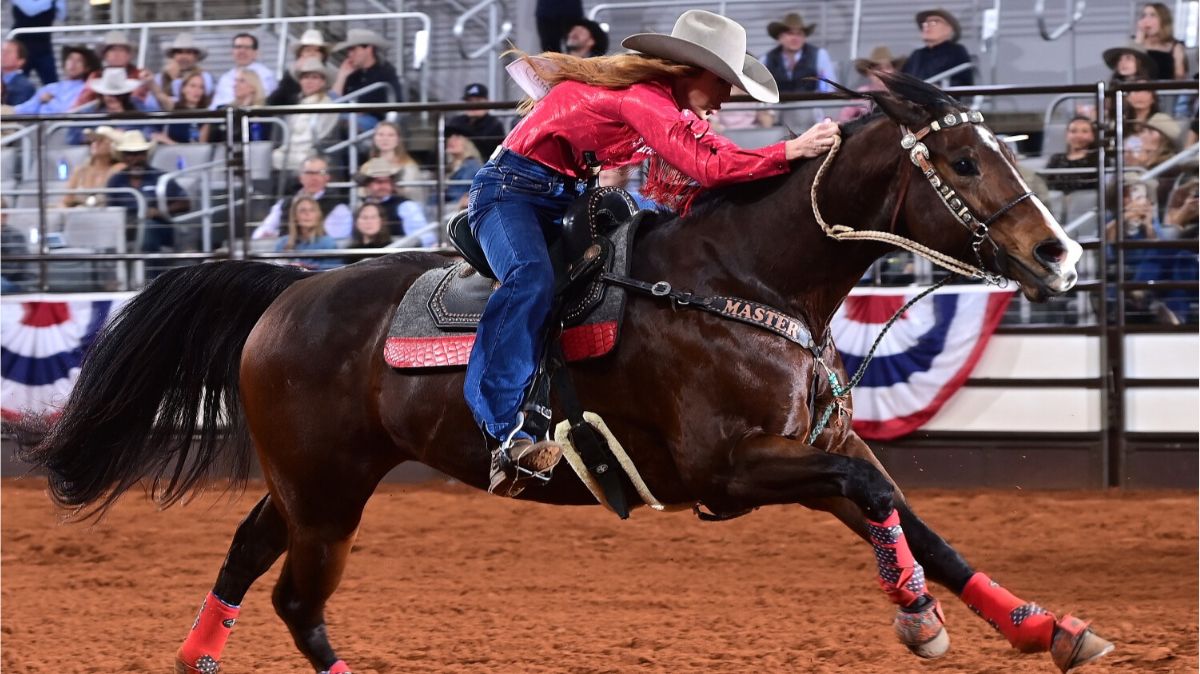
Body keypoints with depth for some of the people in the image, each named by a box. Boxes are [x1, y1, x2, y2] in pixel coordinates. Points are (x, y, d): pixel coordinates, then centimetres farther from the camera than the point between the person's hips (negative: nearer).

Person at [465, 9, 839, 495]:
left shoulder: (672, 103, 7)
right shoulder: (644, 98, -24)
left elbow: (717, 150, 7)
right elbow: (705, 167, -34)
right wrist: (791, 150, -36)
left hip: (564, 199, 11)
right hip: (511, 188, -11)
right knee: (532, 281, -36)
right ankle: (505, 427, -44)